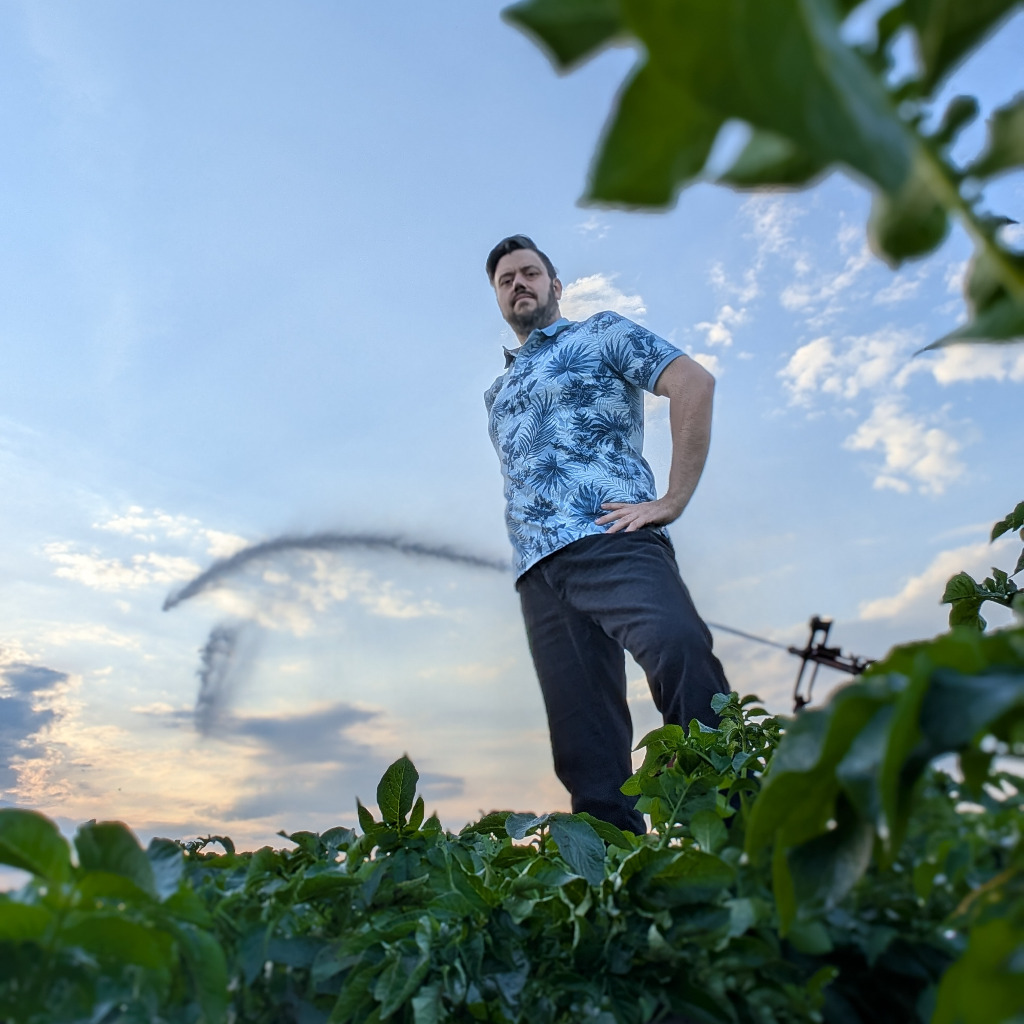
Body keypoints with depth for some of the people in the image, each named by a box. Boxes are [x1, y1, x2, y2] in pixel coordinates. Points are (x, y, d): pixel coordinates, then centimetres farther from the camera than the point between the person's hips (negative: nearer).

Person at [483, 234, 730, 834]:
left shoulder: (601, 334, 14)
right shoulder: (497, 392, 31)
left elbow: (694, 381, 0)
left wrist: (673, 500, -9)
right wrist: (527, 547, 15)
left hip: (610, 538, -5)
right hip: (538, 572, 6)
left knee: (683, 657, -32)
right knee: (586, 752, -2)